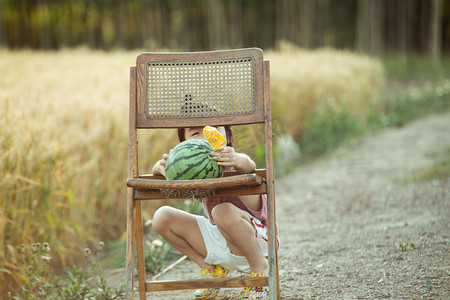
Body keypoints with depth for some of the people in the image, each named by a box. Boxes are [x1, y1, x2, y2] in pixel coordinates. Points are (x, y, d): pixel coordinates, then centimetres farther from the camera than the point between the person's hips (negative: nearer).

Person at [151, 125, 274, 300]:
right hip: (218, 241, 6)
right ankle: (210, 266, 12)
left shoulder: (235, 162, -20)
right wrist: (162, 166, -44)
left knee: (224, 212, -37)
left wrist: (238, 161, -69)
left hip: (257, 238, -6)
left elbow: (248, 165, -45)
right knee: (162, 218, -5)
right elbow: (158, 169, -19)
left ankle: (260, 267, -12)